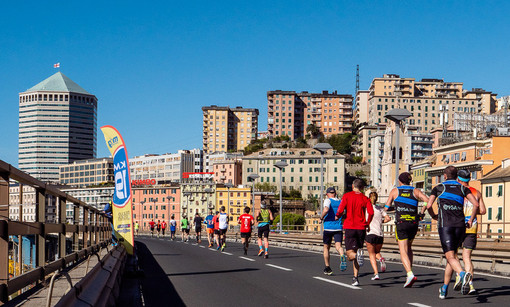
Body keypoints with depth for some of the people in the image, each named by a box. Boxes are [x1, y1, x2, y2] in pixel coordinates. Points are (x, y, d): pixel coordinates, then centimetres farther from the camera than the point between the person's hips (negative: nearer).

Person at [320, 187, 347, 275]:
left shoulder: (328, 200, -2)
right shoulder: (341, 202, 12)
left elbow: (326, 209, -22)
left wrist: (321, 218, -7)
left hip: (328, 227, -2)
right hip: (339, 228, 2)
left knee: (326, 247, 14)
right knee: (338, 246, -8)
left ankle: (327, 268, 19)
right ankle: (342, 256, -42)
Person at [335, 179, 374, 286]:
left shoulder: (347, 196, 1)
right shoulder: (365, 198, 7)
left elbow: (340, 210, -10)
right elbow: (371, 212, -7)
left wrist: (337, 216, 12)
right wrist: (367, 224, 9)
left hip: (349, 227, -2)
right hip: (361, 228, 3)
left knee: (350, 254, -3)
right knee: (356, 254, 12)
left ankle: (358, 254, -37)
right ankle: (355, 278, 6)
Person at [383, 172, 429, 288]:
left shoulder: (394, 191, 8)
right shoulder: (416, 191, 11)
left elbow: (386, 208, 8)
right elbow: (428, 201, -3)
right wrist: (422, 214, 9)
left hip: (401, 223, -3)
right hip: (414, 223, 3)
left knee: (403, 251, -7)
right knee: (409, 248, 22)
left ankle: (410, 274, -26)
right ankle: (409, 273, 18)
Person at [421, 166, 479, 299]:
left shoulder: (438, 188, 11)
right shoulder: (463, 188, 16)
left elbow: (429, 205, -1)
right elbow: (476, 204, 2)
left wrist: (433, 216, 19)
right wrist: (471, 220, 12)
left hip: (445, 224, -3)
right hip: (460, 224, 3)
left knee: (450, 256, -11)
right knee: (453, 254, 16)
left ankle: (463, 274, -43)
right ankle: (444, 289, 18)